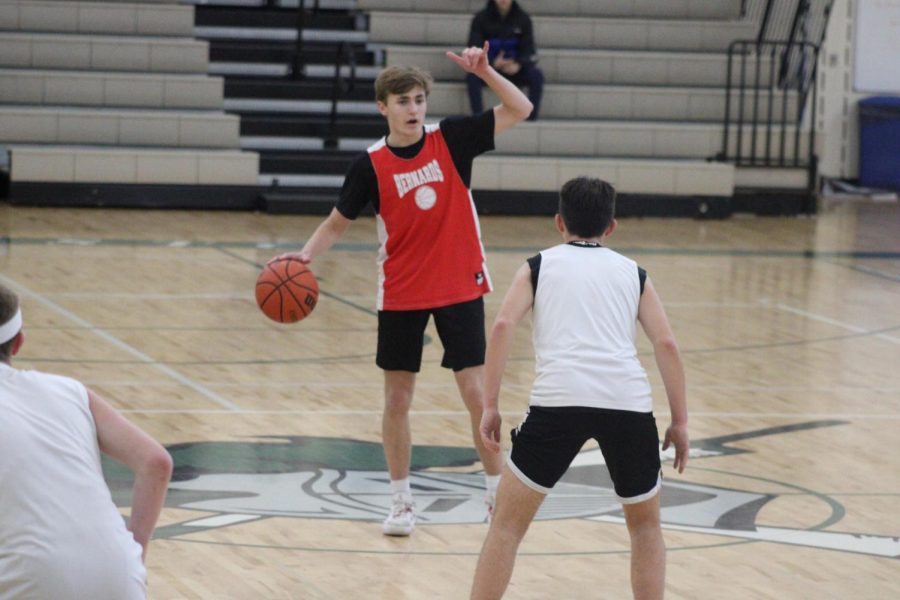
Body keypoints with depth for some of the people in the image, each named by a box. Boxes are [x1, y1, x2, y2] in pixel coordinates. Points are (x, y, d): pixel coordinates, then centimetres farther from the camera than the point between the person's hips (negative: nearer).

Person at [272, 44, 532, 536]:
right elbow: (338, 221, 2)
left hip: (461, 287, 0)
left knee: (475, 391, -1)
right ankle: (401, 502, 18)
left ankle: (497, 492, 13)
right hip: (401, 294, 0)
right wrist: (305, 255, -15)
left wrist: (484, 72, -19)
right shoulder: (370, 166, -7)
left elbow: (520, 110, -5)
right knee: (398, 397, 5)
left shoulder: (451, 138, -5)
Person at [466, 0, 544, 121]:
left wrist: (519, 65, -27)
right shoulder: (481, 19, -3)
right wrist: (493, 63, -29)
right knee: (472, 75, -33)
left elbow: (529, 52, -3)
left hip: (515, 70, 1)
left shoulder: (523, 19, 1)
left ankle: (532, 119, -27)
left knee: (537, 75, -27)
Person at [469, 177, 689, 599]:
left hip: (558, 399, -1)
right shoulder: (633, 273, 22)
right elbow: (666, 344, 11)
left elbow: (503, 325, 2)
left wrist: (490, 406, 2)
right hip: (628, 402, 2)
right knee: (645, 525, 23)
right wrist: (679, 422, 12)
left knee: (508, 524, 11)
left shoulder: (539, 267, 18)